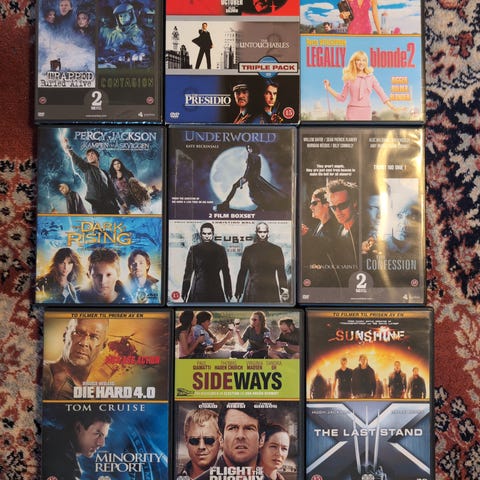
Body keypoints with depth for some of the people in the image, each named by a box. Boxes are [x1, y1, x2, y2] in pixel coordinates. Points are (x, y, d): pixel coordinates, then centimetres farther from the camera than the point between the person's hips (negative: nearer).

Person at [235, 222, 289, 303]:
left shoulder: (276, 249, 7)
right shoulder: (249, 250, 8)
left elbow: (281, 272, 7)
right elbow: (242, 272, 9)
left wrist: (284, 289, -2)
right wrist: (239, 291, 7)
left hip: (271, 291, 0)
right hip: (253, 291, 0)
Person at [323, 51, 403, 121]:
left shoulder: (371, 77, 5)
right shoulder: (349, 78, 4)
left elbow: (381, 93, 5)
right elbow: (342, 97, 8)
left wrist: (392, 107, -1)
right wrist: (328, 88, 1)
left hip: (366, 112, 1)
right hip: (353, 111, -1)